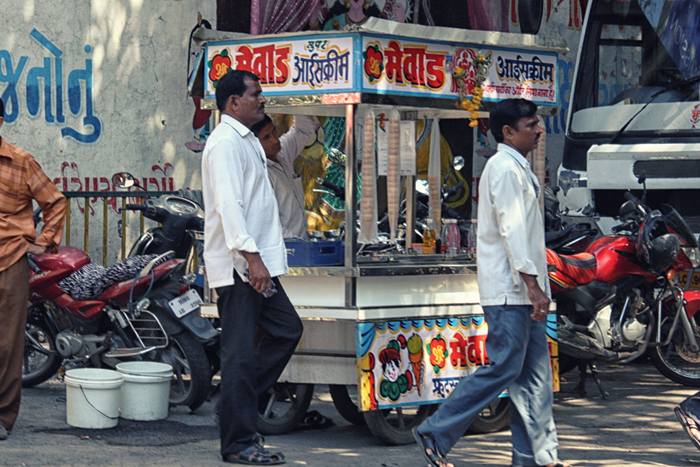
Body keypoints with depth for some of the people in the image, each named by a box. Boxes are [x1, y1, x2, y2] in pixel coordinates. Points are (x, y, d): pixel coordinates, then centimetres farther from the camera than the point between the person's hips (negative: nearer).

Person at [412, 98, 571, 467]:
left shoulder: (517, 168, 20)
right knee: (503, 368, -10)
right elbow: (511, 230, -19)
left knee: (534, 375, 7)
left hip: (521, 291, 10)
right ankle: (435, 434, -3)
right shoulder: (505, 168, -12)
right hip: (509, 290, -10)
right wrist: (532, 284, -23)